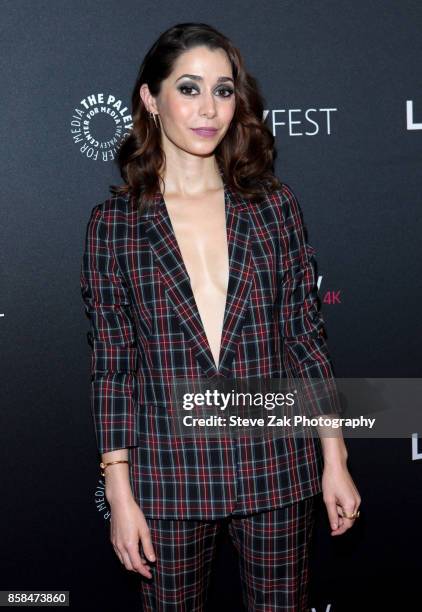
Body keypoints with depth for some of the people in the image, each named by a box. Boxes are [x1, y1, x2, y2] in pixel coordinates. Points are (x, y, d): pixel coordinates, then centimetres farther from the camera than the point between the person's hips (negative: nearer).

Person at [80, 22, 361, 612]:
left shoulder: (273, 204, 0)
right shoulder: (113, 222, -3)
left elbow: (306, 336, 2)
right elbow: (112, 365, -2)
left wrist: (335, 461, 1)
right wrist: (120, 494, -3)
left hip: (278, 468, 1)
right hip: (168, 476, -1)